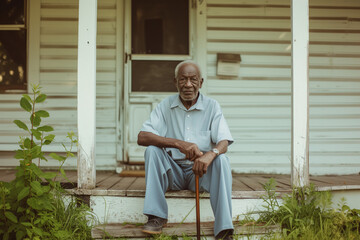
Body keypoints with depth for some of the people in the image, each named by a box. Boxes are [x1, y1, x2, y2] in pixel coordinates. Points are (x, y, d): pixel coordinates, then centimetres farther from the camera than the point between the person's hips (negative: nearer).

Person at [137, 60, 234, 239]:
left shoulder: (212, 106, 1)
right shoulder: (165, 106, 1)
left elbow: (223, 142, -9)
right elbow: (142, 137, -12)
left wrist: (211, 154, -35)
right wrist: (179, 144, -27)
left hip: (201, 172, 0)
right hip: (172, 171, 1)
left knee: (221, 159, -28)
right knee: (152, 149, -23)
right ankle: (156, 216, -22)